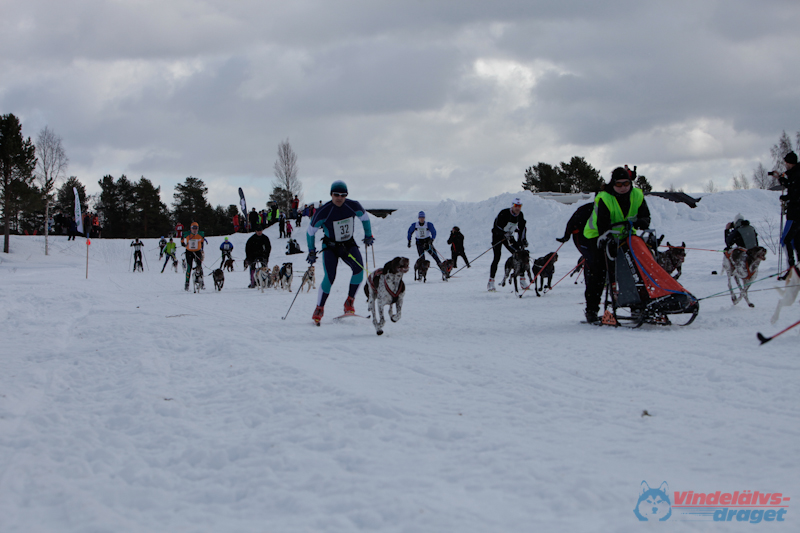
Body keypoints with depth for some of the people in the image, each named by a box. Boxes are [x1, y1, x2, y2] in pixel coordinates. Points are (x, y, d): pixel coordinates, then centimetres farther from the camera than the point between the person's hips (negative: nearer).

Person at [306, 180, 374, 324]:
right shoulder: (323, 212, -20)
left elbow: (365, 217, 10)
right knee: (329, 278, -18)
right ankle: (319, 309, 1)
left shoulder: (353, 206, -14)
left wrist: (368, 235, 13)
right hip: (330, 247, -2)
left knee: (359, 269, -25)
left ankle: (349, 302, -13)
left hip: (349, 245, 2)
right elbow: (310, 231, -7)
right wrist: (311, 251, -5)